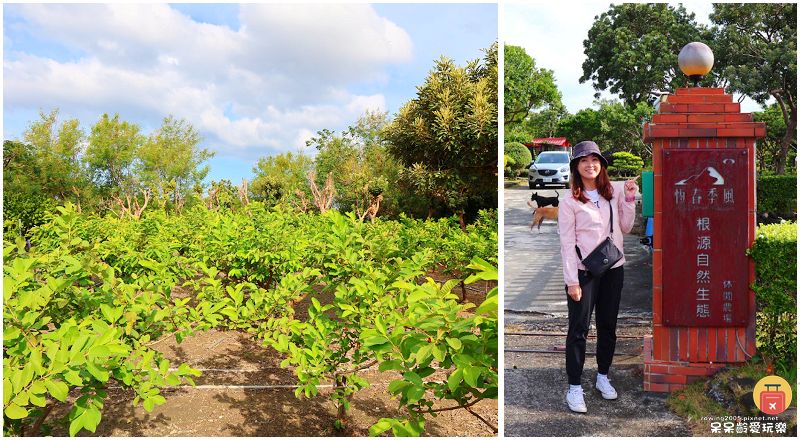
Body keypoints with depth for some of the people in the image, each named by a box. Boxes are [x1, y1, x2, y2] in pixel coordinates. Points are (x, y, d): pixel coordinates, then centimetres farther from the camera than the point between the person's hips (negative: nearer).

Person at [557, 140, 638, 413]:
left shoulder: (614, 191, 5)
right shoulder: (570, 200, -7)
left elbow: (625, 228, 11)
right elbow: (567, 243, -8)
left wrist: (628, 199, -1)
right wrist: (572, 281, -12)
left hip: (613, 268, 5)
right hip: (584, 271, -4)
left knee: (608, 326, 15)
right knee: (579, 329, -1)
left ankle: (603, 377, 33)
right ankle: (574, 388, 10)